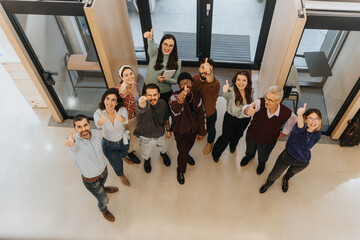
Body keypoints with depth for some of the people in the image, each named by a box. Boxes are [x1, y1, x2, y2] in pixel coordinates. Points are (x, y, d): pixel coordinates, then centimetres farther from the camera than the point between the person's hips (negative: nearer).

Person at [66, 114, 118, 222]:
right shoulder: (74, 140, -35)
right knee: (104, 200, 19)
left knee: (102, 183, 39)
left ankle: (103, 189, 76)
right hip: (91, 180, -4)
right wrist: (70, 141, -85)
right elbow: (69, 142, -61)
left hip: (104, 170, 4)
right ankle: (103, 210, 55)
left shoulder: (96, 133, -19)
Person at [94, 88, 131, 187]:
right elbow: (97, 123, -50)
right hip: (109, 145, -2)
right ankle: (121, 175, 54)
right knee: (117, 164, 15)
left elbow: (125, 119, -51)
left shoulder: (122, 110, -29)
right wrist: (100, 122, -75)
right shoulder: (99, 113, -29)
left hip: (123, 141, 2)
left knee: (124, 153, 34)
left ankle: (123, 156, 75)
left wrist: (121, 119, -76)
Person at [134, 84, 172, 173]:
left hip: (160, 135, 3)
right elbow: (142, 109, -65)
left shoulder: (162, 103, -19)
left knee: (163, 148, 33)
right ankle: (147, 160, 64)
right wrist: (142, 104, -88)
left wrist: (168, 130, 11)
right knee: (146, 154, 26)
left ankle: (163, 154, 71)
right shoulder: (143, 105, -37)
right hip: (146, 138, -3)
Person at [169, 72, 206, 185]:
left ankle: (186, 155, 67)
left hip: (193, 129, 5)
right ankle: (180, 171, 39)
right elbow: (175, 112, -52)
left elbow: (201, 114, 1)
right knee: (182, 152, 8)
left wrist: (201, 132, 6)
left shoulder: (196, 97, -12)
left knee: (189, 146, 30)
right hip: (180, 131, -5)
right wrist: (180, 100, -74)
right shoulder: (175, 97, -29)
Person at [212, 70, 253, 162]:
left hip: (245, 119, 5)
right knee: (226, 137, 7)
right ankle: (216, 153, 39)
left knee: (238, 135, 30)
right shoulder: (231, 91, -31)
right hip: (230, 119, -4)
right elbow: (227, 96, -57)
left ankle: (233, 146, 65)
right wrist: (225, 92, -78)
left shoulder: (250, 92, -15)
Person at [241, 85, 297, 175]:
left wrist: (284, 133, 3)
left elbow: (293, 120, -8)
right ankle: (250, 155, 72)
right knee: (250, 149, 35)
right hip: (252, 135, 0)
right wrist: (248, 110, -79)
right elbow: (246, 108, -56)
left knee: (263, 156, 33)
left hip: (268, 142, 0)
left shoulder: (287, 113, -33)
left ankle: (262, 162, 70)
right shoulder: (261, 102, -36)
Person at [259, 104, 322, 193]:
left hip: (302, 162, 4)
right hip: (287, 156, -3)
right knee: (274, 175, 17)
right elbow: (299, 126, -62)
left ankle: (286, 179, 71)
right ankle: (270, 181, 54)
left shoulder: (317, 135, -18)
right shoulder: (300, 128, -34)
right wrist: (300, 115, -82)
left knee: (292, 172, 34)